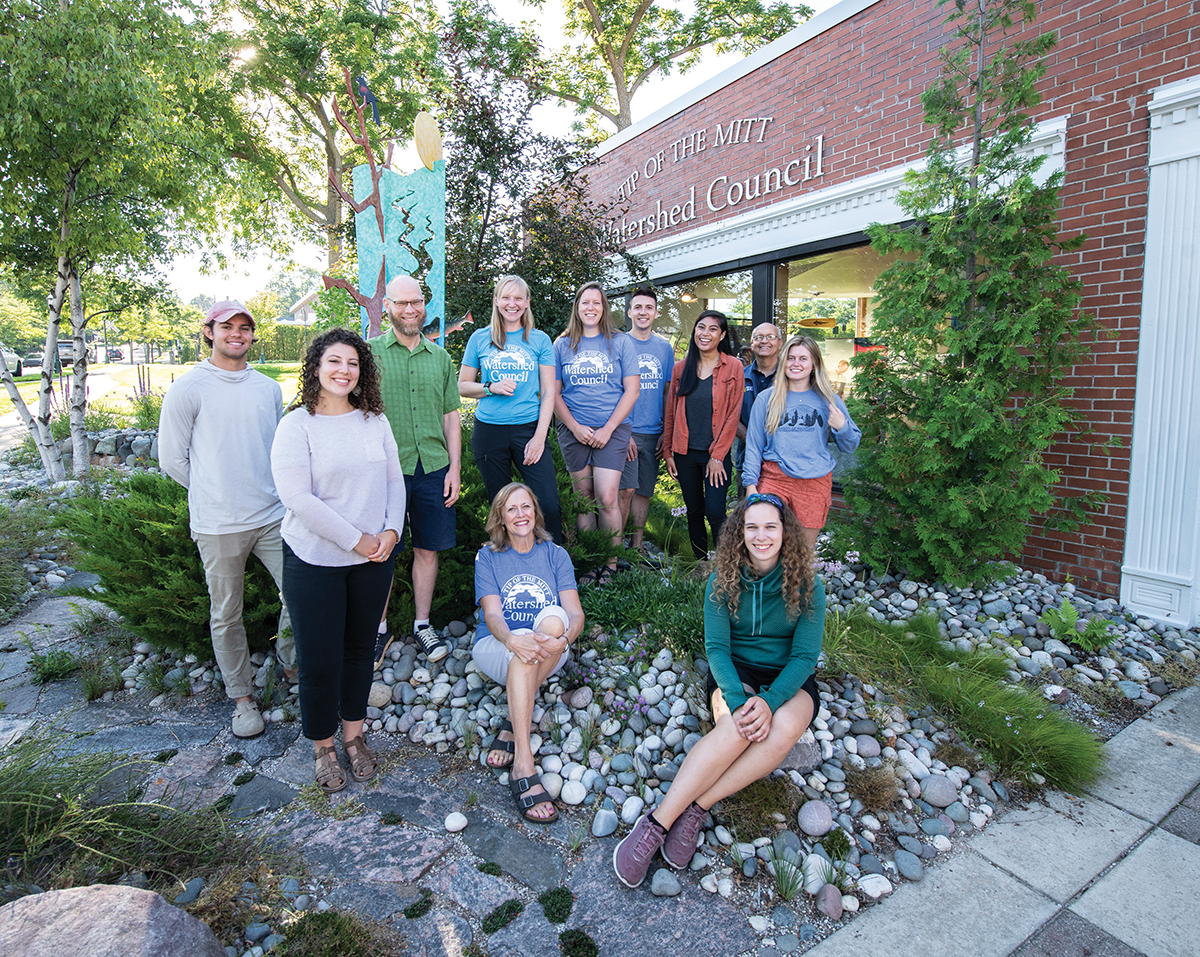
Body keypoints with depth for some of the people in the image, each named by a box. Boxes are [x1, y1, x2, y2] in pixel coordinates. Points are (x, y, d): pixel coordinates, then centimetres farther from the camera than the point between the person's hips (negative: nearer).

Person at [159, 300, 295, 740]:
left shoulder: (268, 387, 8)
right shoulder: (188, 387, -4)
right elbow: (171, 458, 0)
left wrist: (257, 488, 13)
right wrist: (216, 493, 7)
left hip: (273, 516, 3)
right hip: (218, 525, -3)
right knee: (226, 615, 9)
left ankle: (291, 665, 29)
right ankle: (242, 696, 27)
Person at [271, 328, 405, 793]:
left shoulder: (375, 421, 4)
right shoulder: (297, 425, -9)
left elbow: (394, 480, 8)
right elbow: (297, 497, -16)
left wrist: (391, 531, -7)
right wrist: (355, 539, -16)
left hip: (374, 558, 4)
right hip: (314, 560, -4)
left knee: (361, 649, 16)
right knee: (319, 659, 5)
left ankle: (354, 734, 36)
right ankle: (323, 746, 28)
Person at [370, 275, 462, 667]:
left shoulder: (440, 356, 12)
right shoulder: (370, 352, 2)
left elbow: (451, 415, 13)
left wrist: (454, 467, 6)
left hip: (433, 468, 3)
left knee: (428, 548, 9)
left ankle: (422, 623, 25)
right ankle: (379, 628, 22)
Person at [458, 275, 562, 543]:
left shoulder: (540, 340, 6)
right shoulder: (480, 338, 8)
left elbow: (548, 391, 4)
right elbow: (462, 386, 11)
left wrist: (540, 436, -7)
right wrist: (491, 387, -9)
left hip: (529, 428, -1)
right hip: (489, 430, 1)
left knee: (549, 504, -9)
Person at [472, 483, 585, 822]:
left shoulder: (556, 555, 9)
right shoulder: (488, 557, 6)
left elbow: (574, 613, -3)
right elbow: (492, 614, -8)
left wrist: (562, 637, -28)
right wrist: (511, 640, -32)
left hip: (551, 656, 1)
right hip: (497, 647, -1)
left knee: (553, 618, -32)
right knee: (523, 644, -36)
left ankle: (512, 728, -26)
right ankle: (523, 768, -40)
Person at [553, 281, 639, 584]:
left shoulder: (620, 342, 6)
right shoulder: (562, 345, 10)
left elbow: (631, 391, 2)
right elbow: (554, 393, 9)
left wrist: (608, 428, -7)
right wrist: (575, 428, -4)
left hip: (612, 428, -2)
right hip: (574, 431, 2)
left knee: (606, 498, -11)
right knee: (584, 498, 6)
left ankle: (611, 565, 2)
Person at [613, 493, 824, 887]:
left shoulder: (807, 585, -9)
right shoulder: (723, 581, -7)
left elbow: (805, 655, -10)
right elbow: (716, 647, -9)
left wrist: (770, 701, -27)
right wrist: (739, 699, -27)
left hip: (788, 679, 1)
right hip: (735, 672, 0)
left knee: (784, 728, -34)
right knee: (736, 727, -34)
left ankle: (695, 809, -28)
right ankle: (657, 823, -31)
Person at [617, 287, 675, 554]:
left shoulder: (665, 348, 12)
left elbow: (668, 392, 15)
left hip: (653, 432, 4)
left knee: (644, 491, 9)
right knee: (626, 489, -10)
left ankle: (637, 545, 21)